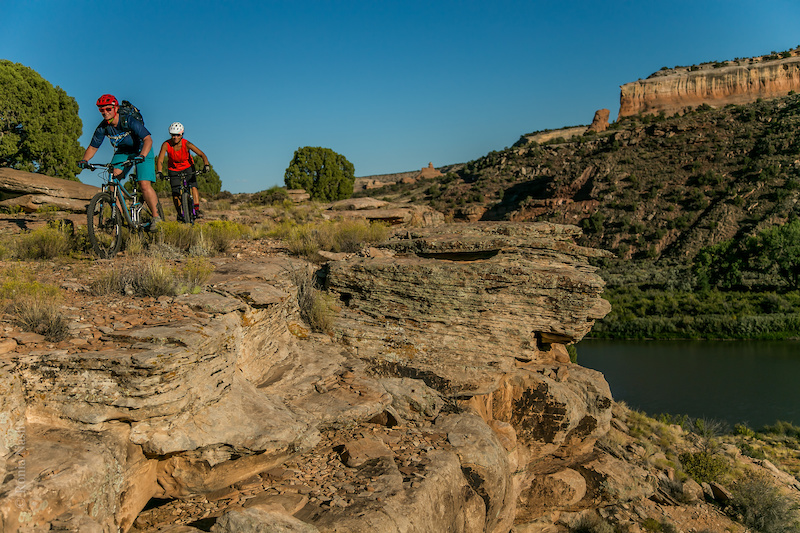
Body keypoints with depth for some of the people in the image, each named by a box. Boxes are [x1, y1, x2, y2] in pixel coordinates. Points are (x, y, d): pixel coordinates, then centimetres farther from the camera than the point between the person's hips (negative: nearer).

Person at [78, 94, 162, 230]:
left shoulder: (129, 121, -28)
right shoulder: (103, 127, -13)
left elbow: (148, 139, -35)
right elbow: (93, 147, -3)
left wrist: (141, 155, -52)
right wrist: (84, 160, -23)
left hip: (141, 151, -5)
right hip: (122, 152, 5)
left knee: (144, 185, -18)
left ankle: (156, 216, -4)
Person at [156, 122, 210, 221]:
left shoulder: (186, 144, -25)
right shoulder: (166, 145, -24)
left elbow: (201, 154, -28)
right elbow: (160, 160, -28)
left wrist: (206, 165, -46)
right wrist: (159, 172, -45)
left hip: (188, 167, 0)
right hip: (173, 169, 0)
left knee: (193, 186, -20)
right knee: (175, 192, -10)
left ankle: (197, 210, -18)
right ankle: (179, 213, 4)